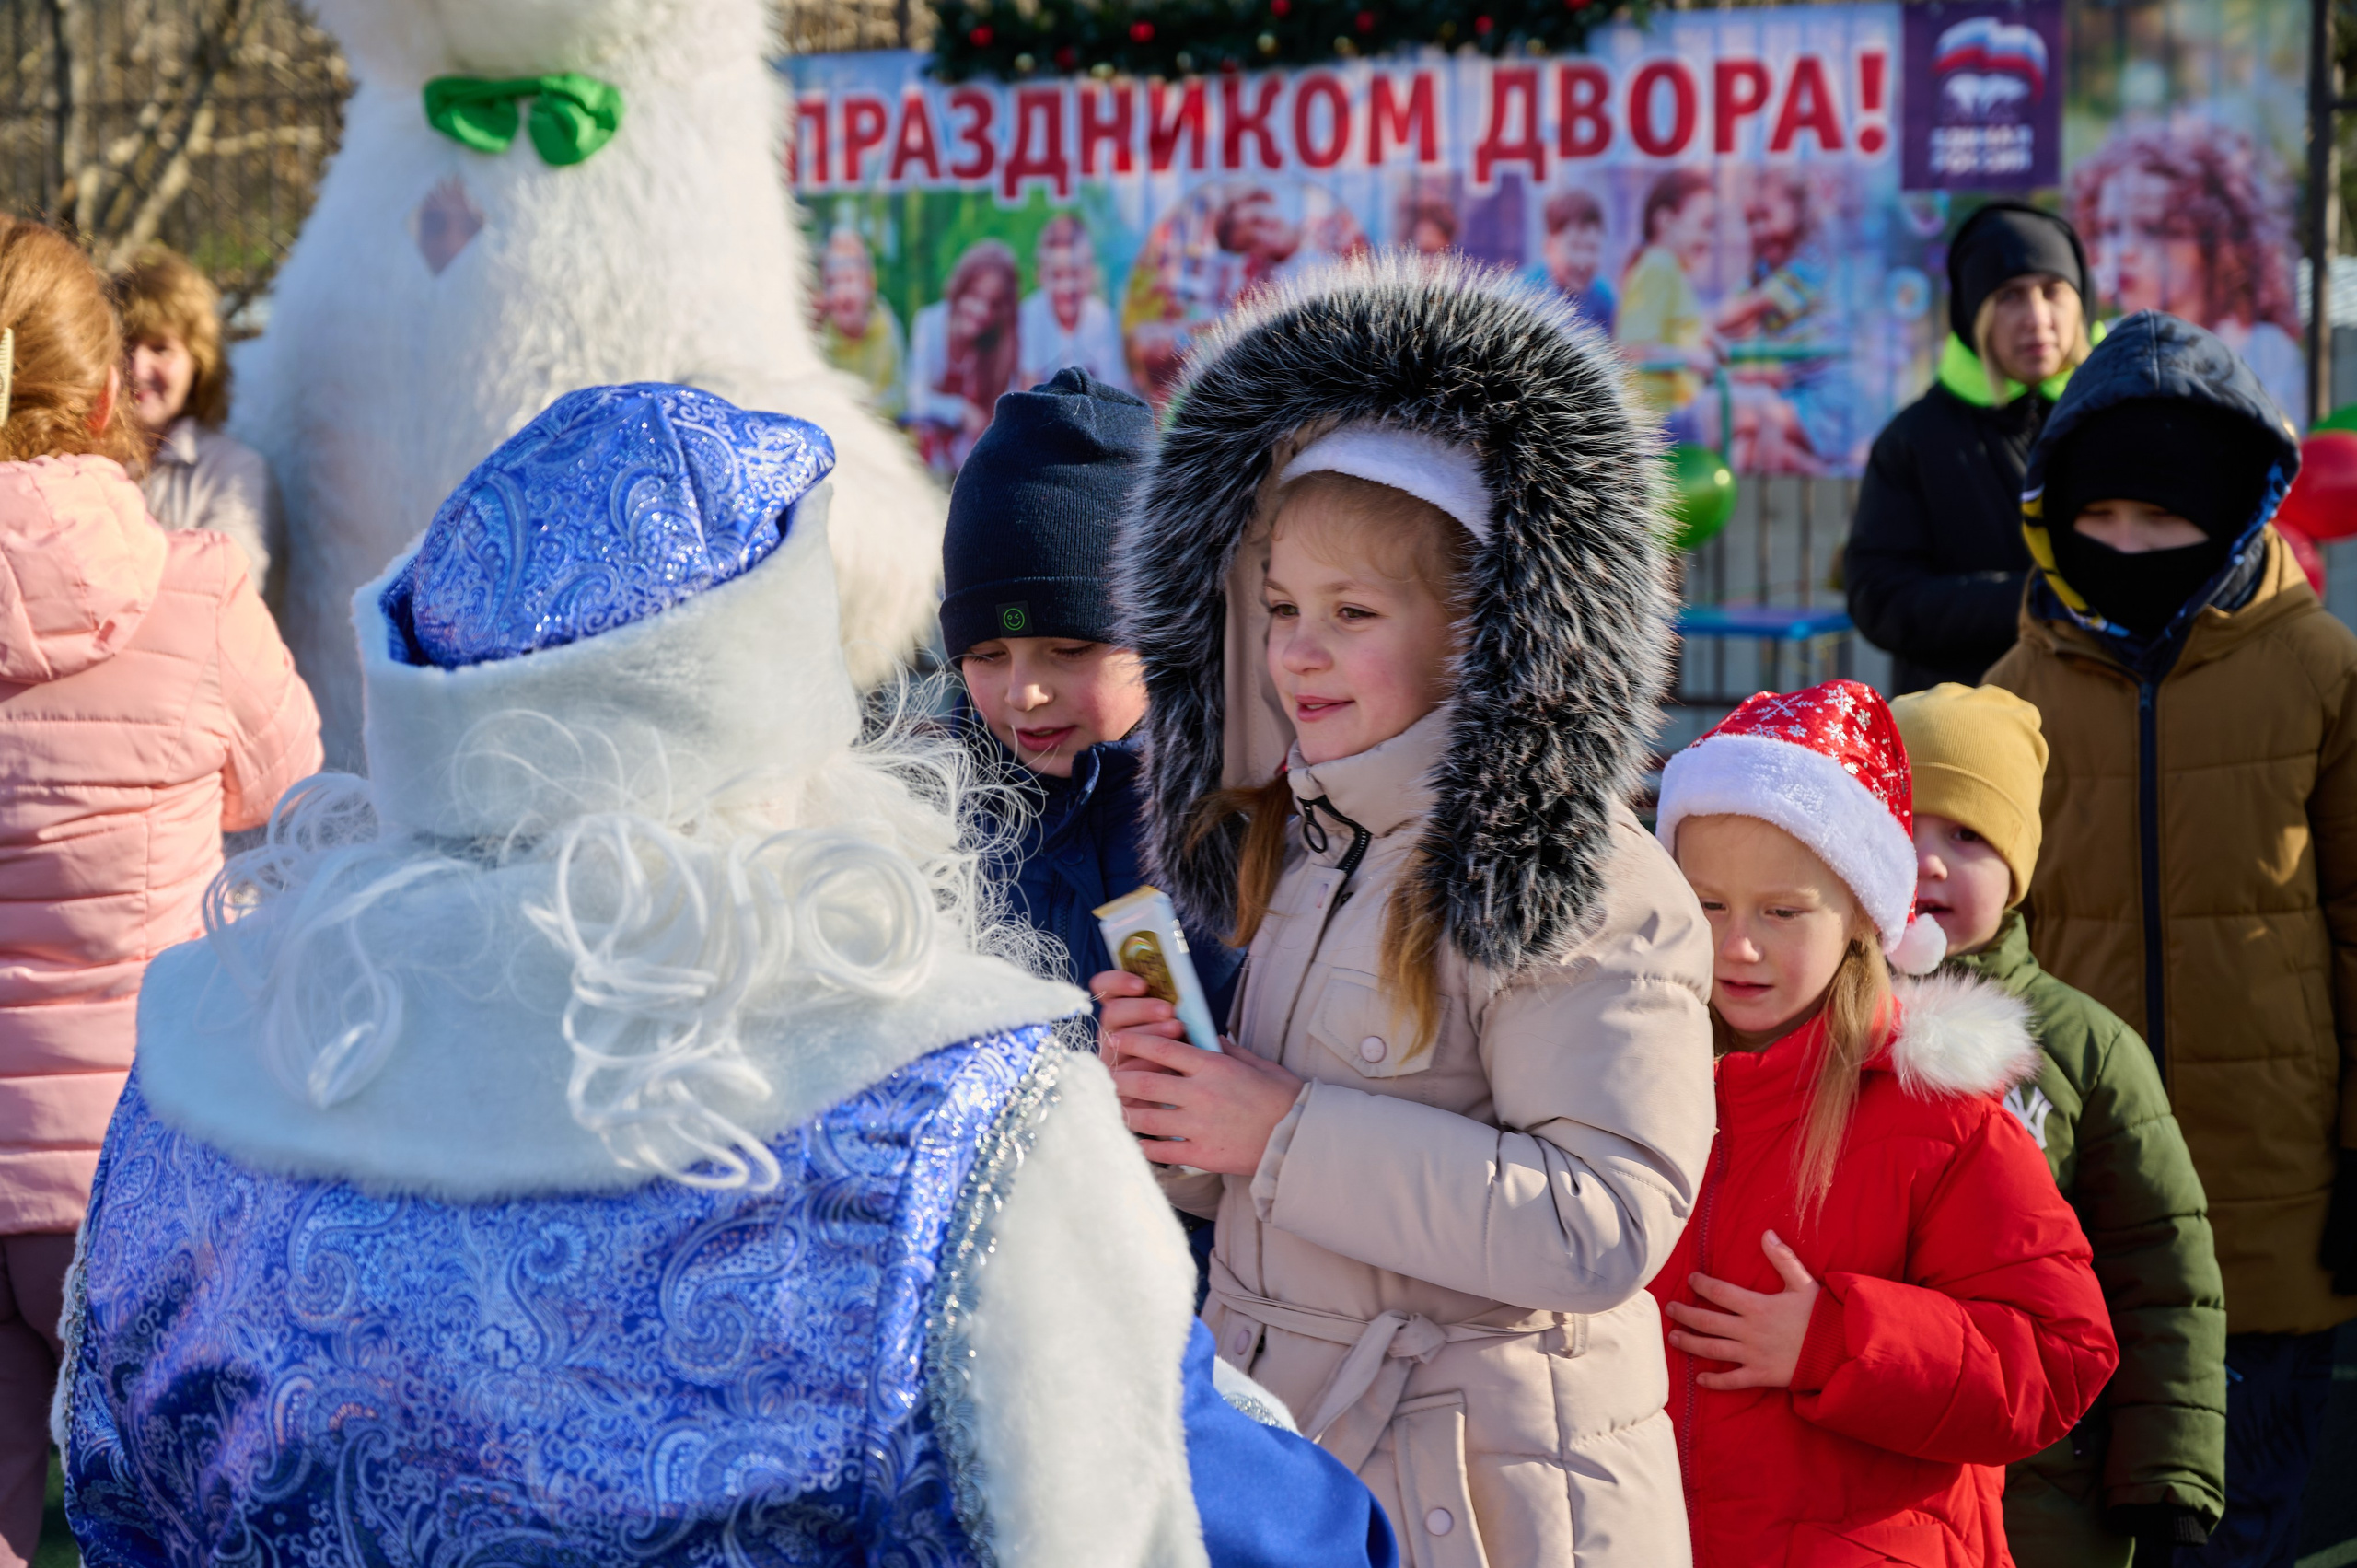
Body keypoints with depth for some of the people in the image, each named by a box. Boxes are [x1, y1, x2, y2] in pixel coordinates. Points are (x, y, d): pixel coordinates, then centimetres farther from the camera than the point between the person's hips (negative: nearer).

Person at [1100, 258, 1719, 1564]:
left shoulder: (1587, 890, -16)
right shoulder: (1300, 849, 10)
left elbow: (1605, 1223, -26)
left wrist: (1287, 1132, -23)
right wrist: (1172, 1109, -4)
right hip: (1268, 1455, 7)